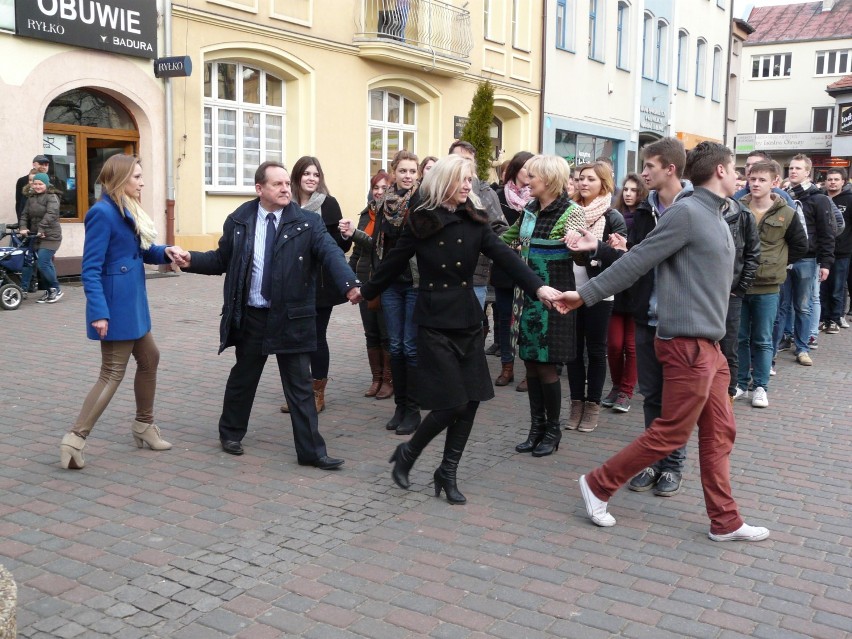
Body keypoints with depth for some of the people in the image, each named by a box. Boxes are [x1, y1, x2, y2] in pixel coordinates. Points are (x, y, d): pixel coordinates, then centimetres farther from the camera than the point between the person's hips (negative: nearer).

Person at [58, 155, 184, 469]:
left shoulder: (128, 211, 12)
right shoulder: (103, 213, -17)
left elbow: (140, 251, 17)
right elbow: (91, 269, -21)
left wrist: (165, 252, -4)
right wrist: (99, 312, -27)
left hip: (133, 302, 10)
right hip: (116, 305, -10)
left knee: (149, 359, 19)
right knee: (113, 373, -5)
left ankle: (143, 425, 33)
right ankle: (75, 439, 0)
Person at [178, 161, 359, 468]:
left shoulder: (307, 223, -6)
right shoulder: (239, 221, 1)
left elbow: (330, 252, -21)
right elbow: (221, 260, 10)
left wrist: (349, 283, -38)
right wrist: (192, 260, -8)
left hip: (291, 317, -1)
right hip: (250, 316, 2)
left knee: (299, 385, 4)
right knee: (243, 377, 17)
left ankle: (311, 451, 11)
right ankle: (230, 433, 39)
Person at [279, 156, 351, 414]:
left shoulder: (328, 204, -4)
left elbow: (340, 246, -4)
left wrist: (347, 236, -23)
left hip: (321, 283, -3)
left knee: (317, 337, 3)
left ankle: (317, 393, 16)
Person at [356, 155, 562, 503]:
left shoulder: (475, 221, 3)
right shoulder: (420, 221, -5)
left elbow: (505, 256, -9)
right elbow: (394, 262, 6)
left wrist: (538, 286, -24)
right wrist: (366, 291, 16)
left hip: (468, 320, 4)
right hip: (434, 321, -4)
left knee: (470, 401, 2)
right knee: (451, 403, -8)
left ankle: (448, 472, 19)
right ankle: (407, 453, 17)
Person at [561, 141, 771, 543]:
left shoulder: (717, 217, 14)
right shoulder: (687, 213, -14)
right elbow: (637, 262, -14)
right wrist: (586, 295, -12)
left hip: (708, 344, 9)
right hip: (687, 343, -9)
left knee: (719, 432, 12)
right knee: (671, 433, -1)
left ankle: (725, 521, 21)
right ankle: (598, 485, 12)